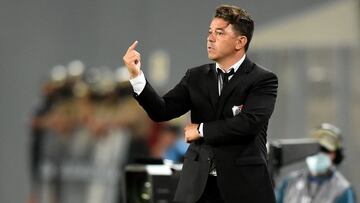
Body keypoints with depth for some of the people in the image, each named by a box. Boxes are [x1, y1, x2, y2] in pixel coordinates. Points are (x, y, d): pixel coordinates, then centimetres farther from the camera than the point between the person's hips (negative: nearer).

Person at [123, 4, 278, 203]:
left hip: (244, 185, -4)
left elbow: (249, 123, -18)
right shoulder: (196, 77, 11)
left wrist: (202, 130, -8)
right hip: (198, 184, 4)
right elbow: (161, 111, 2)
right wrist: (136, 75, -12)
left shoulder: (263, 80, -4)